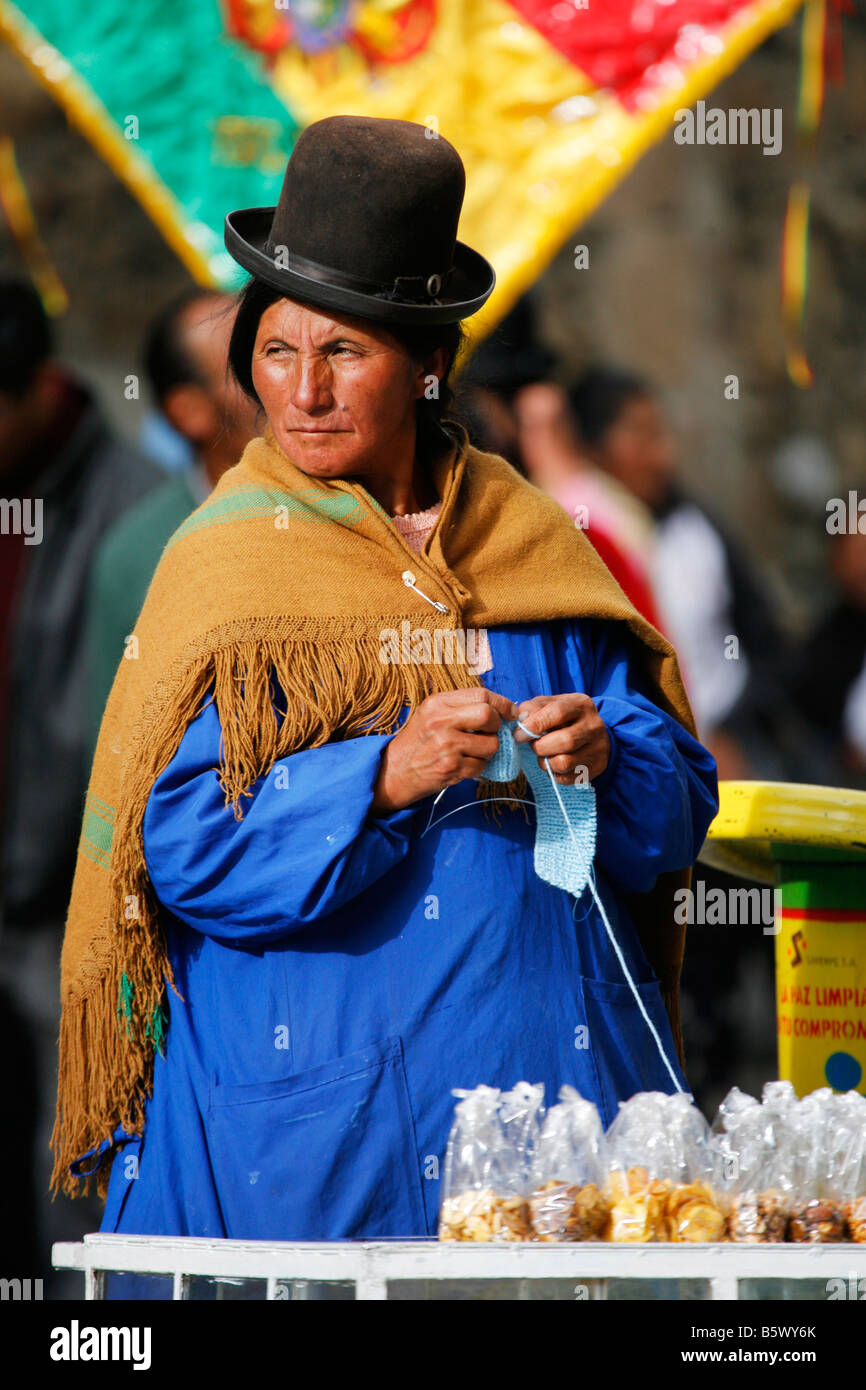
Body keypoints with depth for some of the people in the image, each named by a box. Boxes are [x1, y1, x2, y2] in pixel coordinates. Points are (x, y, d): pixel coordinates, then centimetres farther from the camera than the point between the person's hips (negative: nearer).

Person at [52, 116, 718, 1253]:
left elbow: (680, 805, 8)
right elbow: (185, 849, -11)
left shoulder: (536, 548, 9)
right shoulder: (230, 568, -1)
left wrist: (602, 762, -13)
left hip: (558, 1068, 3)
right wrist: (386, 776, -22)